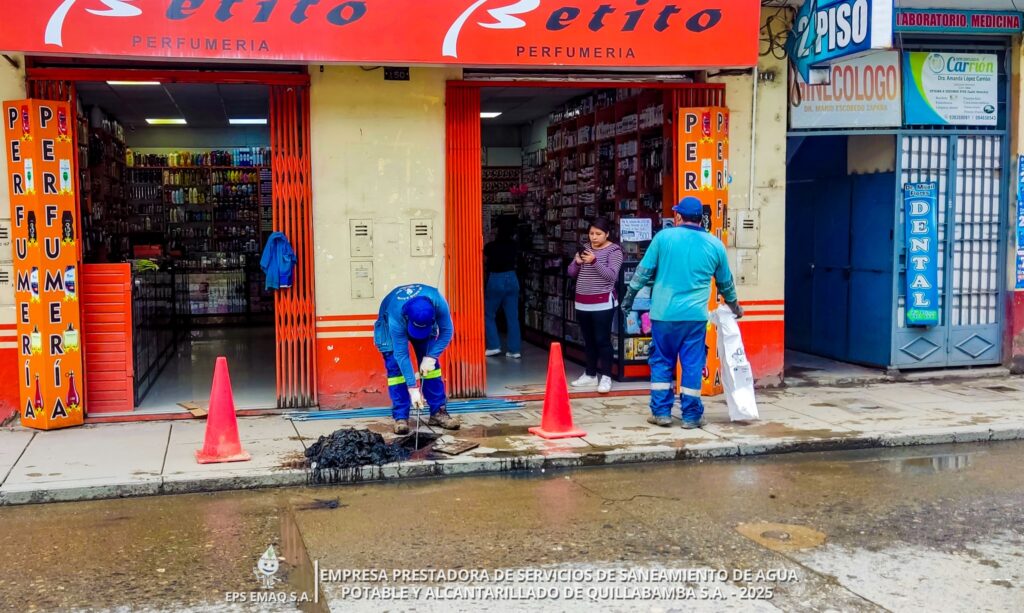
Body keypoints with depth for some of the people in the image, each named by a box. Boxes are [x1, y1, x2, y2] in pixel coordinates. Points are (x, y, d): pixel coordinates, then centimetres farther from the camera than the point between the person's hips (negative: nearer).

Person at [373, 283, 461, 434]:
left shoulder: (438, 301, -39)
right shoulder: (396, 316, -43)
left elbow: (447, 331, -23)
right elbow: (401, 355, -36)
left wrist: (431, 357, -32)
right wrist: (412, 388, -35)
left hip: (424, 319, 3)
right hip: (389, 325, -3)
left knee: (430, 365, -6)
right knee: (395, 367, -14)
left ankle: (438, 412, 0)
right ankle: (400, 417, -10)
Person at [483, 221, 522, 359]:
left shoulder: (490, 246, -10)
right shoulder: (514, 246, 1)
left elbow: (485, 262, 4)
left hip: (495, 280, -4)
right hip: (512, 279, 4)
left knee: (488, 314, 11)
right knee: (513, 316, 5)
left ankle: (494, 346, 5)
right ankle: (515, 350, 4)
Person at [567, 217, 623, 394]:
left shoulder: (614, 250, -5)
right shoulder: (586, 248, 12)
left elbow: (612, 275, -16)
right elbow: (571, 273, 11)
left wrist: (594, 261, -27)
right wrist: (577, 262, -10)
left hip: (602, 303, -6)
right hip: (582, 303, 6)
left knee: (602, 340, -6)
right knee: (588, 341, 11)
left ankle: (606, 377, -1)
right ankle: (590, 375, 19)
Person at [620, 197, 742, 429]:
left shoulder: (664, 237, -2)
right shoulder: (715, 245, 5)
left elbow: (643, 271, 0)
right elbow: (726, 283, 16)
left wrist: (629, 296, 13)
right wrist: (735, 307, 33)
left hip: (664, 314, -1)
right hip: (696, 315, 1)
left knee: (661, 362, 11)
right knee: (693, 365, 7)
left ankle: (661, 412, 13)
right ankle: (691, 415, 12)